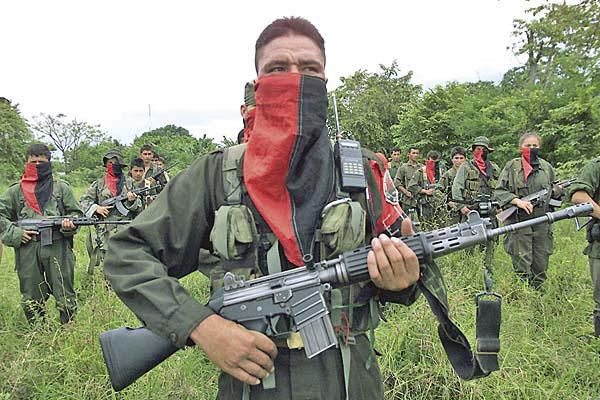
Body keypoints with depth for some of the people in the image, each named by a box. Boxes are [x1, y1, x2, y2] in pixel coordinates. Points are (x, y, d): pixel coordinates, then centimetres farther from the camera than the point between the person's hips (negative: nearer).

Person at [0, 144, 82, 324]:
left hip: (58, 248, -1)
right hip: (27, 250, 2)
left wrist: (70, 223, -11)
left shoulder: (61, 187, 9)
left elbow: (76, 213, 11)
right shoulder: (16, 191, 10)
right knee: (31, 300, 11)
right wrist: (15, 233, -4)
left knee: (65, 296, 1)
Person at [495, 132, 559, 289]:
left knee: (541, 265, 9)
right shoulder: (511, 166, 0)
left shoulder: (547, 167, 10)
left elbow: (557, 189, 20)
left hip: (543, 223, 3)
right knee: (521, 265, 0)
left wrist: (554, 191, -3)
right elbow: (499, 191, -3)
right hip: (519, 222, -3)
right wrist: (517, 201, -16)